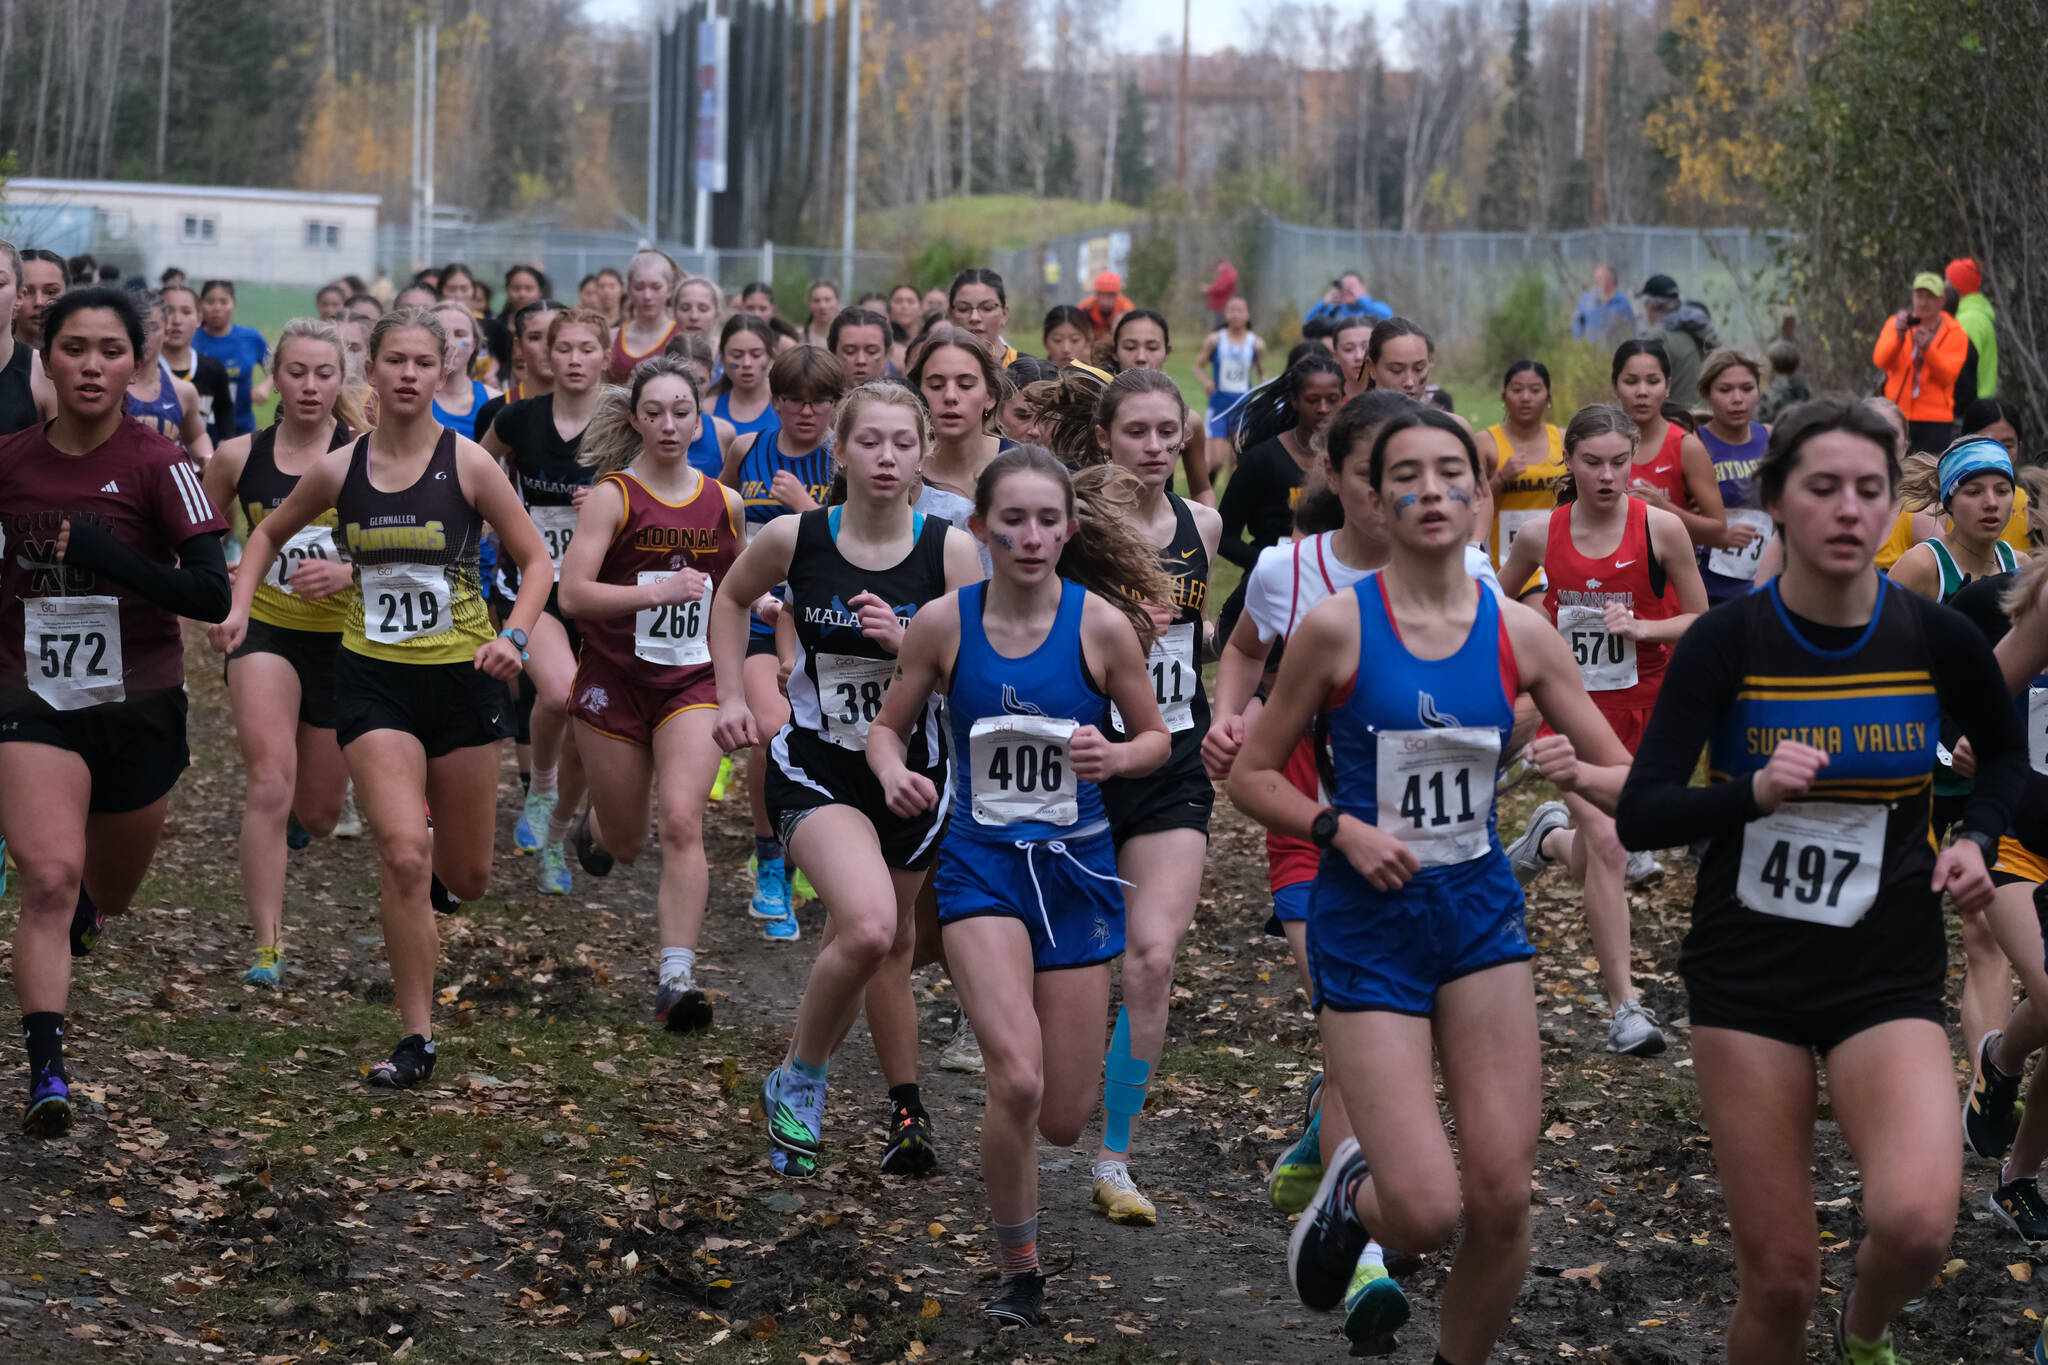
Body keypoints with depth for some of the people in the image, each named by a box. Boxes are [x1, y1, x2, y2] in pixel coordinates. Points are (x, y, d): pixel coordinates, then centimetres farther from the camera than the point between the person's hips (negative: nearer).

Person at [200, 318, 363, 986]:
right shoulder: (239, 456, -2)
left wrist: (349, 572, -29)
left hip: (344, 638, 0)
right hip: (265, 631, 0)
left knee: (318, 815, 13)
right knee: (269, 786, -22)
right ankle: (266, 947, -19)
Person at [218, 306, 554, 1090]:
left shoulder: (468, 464, -7)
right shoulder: (338, 471, -1)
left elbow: (535, 561, -1)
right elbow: (270, 533, 18)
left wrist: (515, 636, -17)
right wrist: (240, 606, 4)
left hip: (461, 674, 0)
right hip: (373, 678, 0)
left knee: (466, 878, 10)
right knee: (403, 855, -16)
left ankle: (434, 849, 49)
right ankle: (416, 1037, -7)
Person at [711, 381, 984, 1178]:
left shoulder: (951, 551, -9)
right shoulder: (794, 538, -9)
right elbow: (731, 599, 13)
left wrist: (904, 641, -22)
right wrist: (733, 695, 6)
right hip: (814, 768, -2)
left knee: (889, 941, 14)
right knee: (869, 929, -25)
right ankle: (799, 1082, -1)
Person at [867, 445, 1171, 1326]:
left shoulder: (1102, 623, -9)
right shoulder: (943, 622, -7)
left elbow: (1155, 737, 4)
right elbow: (889, 728, 6)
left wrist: (1116, 757, -19)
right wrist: (895, 774, -16)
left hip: (1076, 866, 1)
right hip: (981, 863, -1)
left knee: (1063, 1119, 4)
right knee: (1016, 1080, -22)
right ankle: (1018, 1270, 0)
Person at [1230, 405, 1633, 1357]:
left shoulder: (1518, 634, 0)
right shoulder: (1338, 626, -8)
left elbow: (1630, 783, 5)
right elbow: (1251, 777, 0)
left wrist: (1581, 773, -17)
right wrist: (1341, 828, -17)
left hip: (1480, 913, 3)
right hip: (1367, 928, -3)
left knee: (1501, 1198, -3)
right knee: (1427, 1212, -11)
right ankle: (1353, 1196, 25)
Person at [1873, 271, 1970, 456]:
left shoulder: (1955, 333, 5)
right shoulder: (1895, 323, 8)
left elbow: (1947, 376, -8)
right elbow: (1880, 361, -8)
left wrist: (1927, 348, -23)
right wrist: (1898, 335, -24)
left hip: (1935, 421, -1)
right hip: (1897, 415, 1)